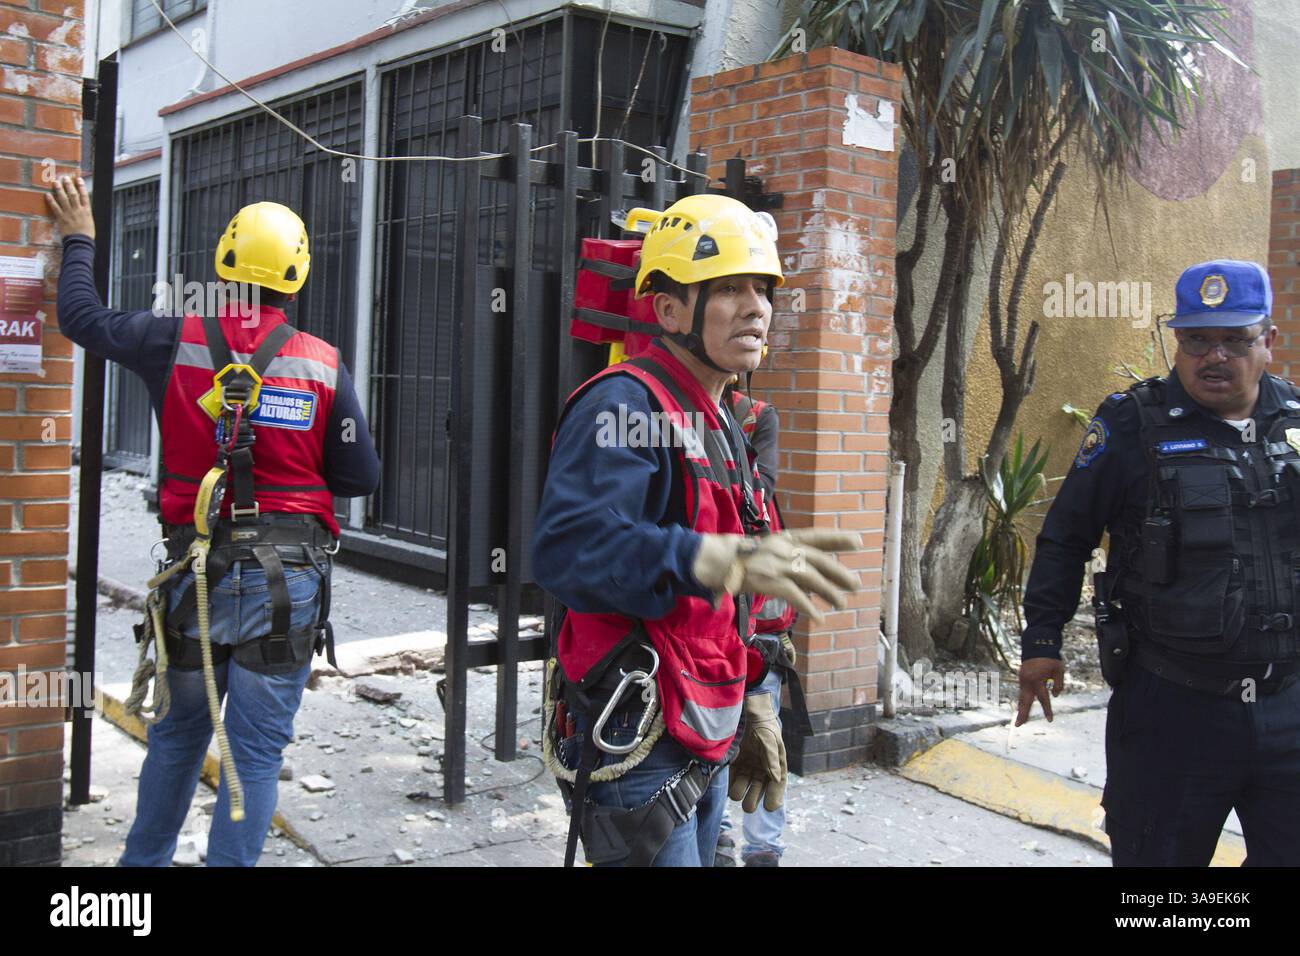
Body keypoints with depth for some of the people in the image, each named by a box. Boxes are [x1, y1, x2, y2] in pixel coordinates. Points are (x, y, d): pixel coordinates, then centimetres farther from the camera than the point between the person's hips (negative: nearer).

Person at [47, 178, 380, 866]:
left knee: (178, 737, 22)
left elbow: (81, 317, 13)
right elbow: (360, 476, -2)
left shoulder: (174, 343, -3)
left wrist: (78, 242, 29)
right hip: (287, 581, -2)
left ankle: (145, 858, 36)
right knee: (255, 752, 6)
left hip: (197, 574, 2)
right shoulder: (323, 364, -6)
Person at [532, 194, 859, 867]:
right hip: (634, 745, -10)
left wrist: (751, 713, 22)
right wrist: (725, 560, -42)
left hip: (702, 750, 10)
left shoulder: (720, 427, 16)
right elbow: (568, 547, -33)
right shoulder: (628, 404, -16)